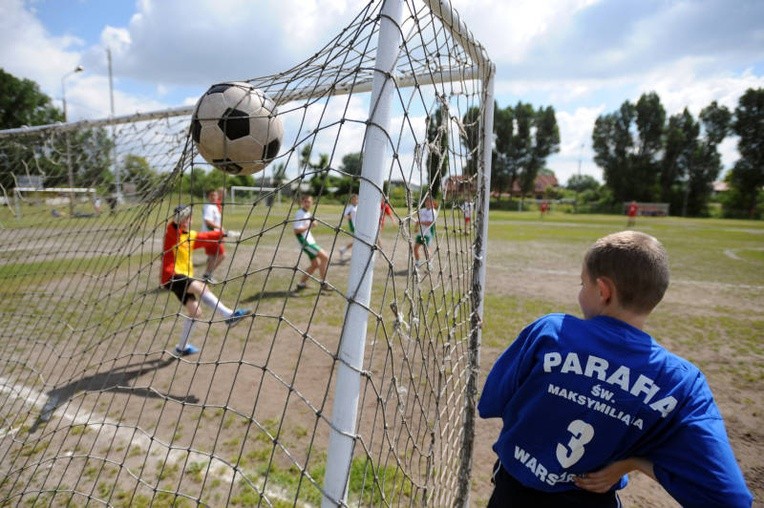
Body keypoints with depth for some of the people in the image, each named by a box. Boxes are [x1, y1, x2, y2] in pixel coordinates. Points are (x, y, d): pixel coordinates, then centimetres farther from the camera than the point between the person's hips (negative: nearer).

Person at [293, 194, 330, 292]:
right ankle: (323, 283, -9)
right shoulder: (300, 213, -14)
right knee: (324, 257, -17)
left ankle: (301, 284, 22)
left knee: (315, 264, 13)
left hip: (309, 241, 10)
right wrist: (309, 226, -21)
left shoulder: (308, 213, 14)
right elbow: (296, 230, -21)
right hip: (305, 242, -10)